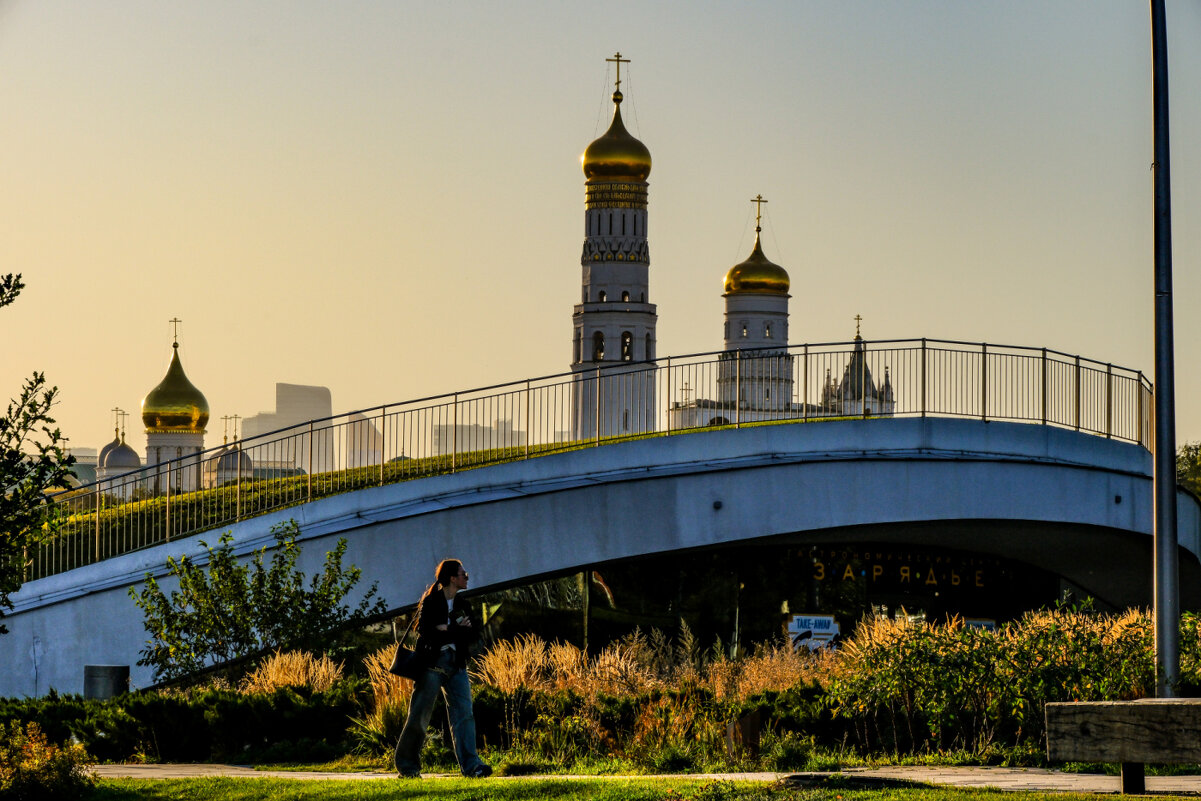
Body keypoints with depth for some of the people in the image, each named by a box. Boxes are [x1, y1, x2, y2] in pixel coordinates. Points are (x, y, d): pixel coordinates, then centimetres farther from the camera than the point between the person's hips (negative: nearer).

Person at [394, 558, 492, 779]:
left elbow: (473, 638, 11)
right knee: (419, 717, -1)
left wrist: (445, 630, -8)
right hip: (432, 664, -5)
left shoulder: (463, 605, 15)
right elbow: (425, 631, -15)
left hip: (456, 666, 5)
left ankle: (471, 765, -16)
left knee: (464, 713, -9)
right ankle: (406, 765, 12)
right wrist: (456, 630, -10)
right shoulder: (431, 601, -3)